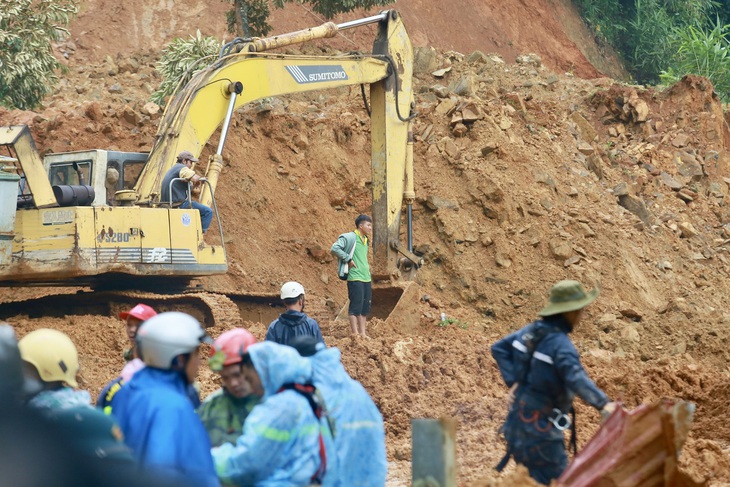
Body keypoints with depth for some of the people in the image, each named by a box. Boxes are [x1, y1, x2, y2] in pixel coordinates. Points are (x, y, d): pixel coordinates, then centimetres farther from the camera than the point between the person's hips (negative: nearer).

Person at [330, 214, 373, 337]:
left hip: (366, 278, 9)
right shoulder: (350, 237, -9)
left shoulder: (365, 240, 17)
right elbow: (334, 248, -19)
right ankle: (355, 333, -4)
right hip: (355, 278, -9)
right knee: (356, 306, -7)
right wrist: (348, 260, -16)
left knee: (365, 306, 9)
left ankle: (362, 332, 15)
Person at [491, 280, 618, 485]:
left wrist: (513, 382, 6)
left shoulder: (532, 330, 4)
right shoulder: (560, 344, -23)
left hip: (519, 419, 9)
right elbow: (576, 378, -38)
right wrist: (602, 404, -45)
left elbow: (499, 349, 12)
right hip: (539, 428, -9)